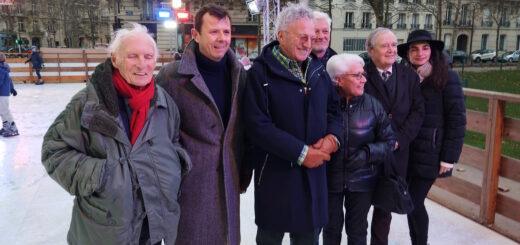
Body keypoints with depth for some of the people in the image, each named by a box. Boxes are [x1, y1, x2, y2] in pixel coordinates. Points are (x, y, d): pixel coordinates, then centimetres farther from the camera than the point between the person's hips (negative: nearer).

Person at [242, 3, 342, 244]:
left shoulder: (317, 69, 8)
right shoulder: (260, 73, -11)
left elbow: (333, 108, 14)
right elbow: (258, 125, -19)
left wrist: (333, 136, -7)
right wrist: (300, 152, -20)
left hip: (314, 171, 5)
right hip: (275, 173, -5)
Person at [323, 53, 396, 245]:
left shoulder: (373, 105, -8)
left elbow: (389, 141, -1)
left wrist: (367, 153, -15)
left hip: (362, 181, 1)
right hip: (330, 180, -1)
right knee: (332, 229, 17)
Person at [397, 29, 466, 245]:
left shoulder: (447, 78, -7)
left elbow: (457, 120, -8)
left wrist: (449, 157, -11)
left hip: (430, 153, -4)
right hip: (406, 151, 4)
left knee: (414, 202, -4)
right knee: (411, 202, 8)